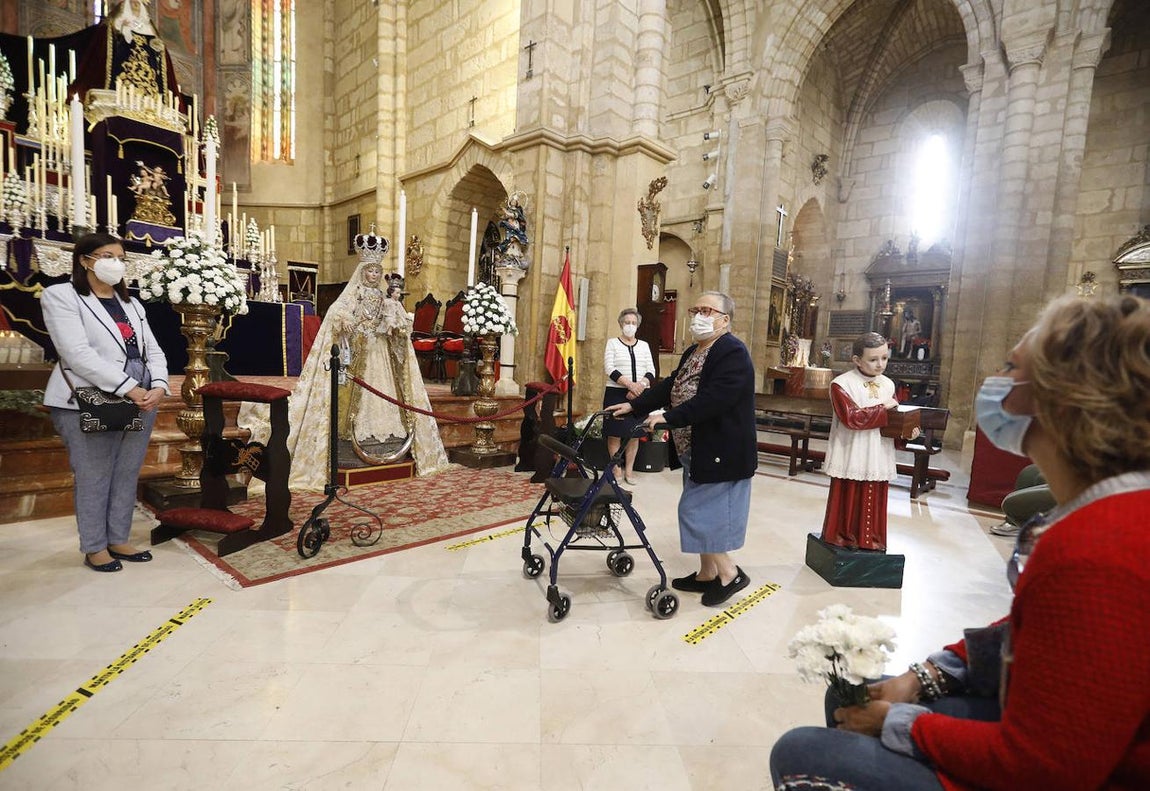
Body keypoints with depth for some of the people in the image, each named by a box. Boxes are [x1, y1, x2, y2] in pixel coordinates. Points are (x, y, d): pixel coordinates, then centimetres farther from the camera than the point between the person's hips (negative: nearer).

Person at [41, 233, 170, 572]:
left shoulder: (131, 303, 18)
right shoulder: (60, 296, -1)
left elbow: (153, 350, 10)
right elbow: (78, 354, -14)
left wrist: (158, 386, -10)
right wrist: (129, 388, -21)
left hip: (140, 402, 6)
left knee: (127, 476, 11)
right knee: (93, 479, 3)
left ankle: (118, 540, 23)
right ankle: (94, 548, 17)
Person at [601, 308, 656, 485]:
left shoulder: (644, 345, 13)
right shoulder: (612, 343, 4)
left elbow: (651, 371, 5)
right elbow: (609, 368, -9)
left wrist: (641, 385, -14)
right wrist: (629, 384, -19)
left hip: (639, 395, 3)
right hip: (617, 393, -3)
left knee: (634, 434, 6)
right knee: (615, 433, -1)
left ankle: (629, 470, 16)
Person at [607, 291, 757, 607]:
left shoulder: (733, 353, -17)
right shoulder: (693, 352, 13)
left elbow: (713, 399, -27)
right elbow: (669, 387, 12)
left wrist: (669, 417, -27)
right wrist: (633, 406, 4)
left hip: (720, 453, -9)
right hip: (695, 451, 9)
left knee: (699, 511, -5)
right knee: (704, 512, 15)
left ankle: (729, 573, 12)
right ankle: (707, 574, 28)